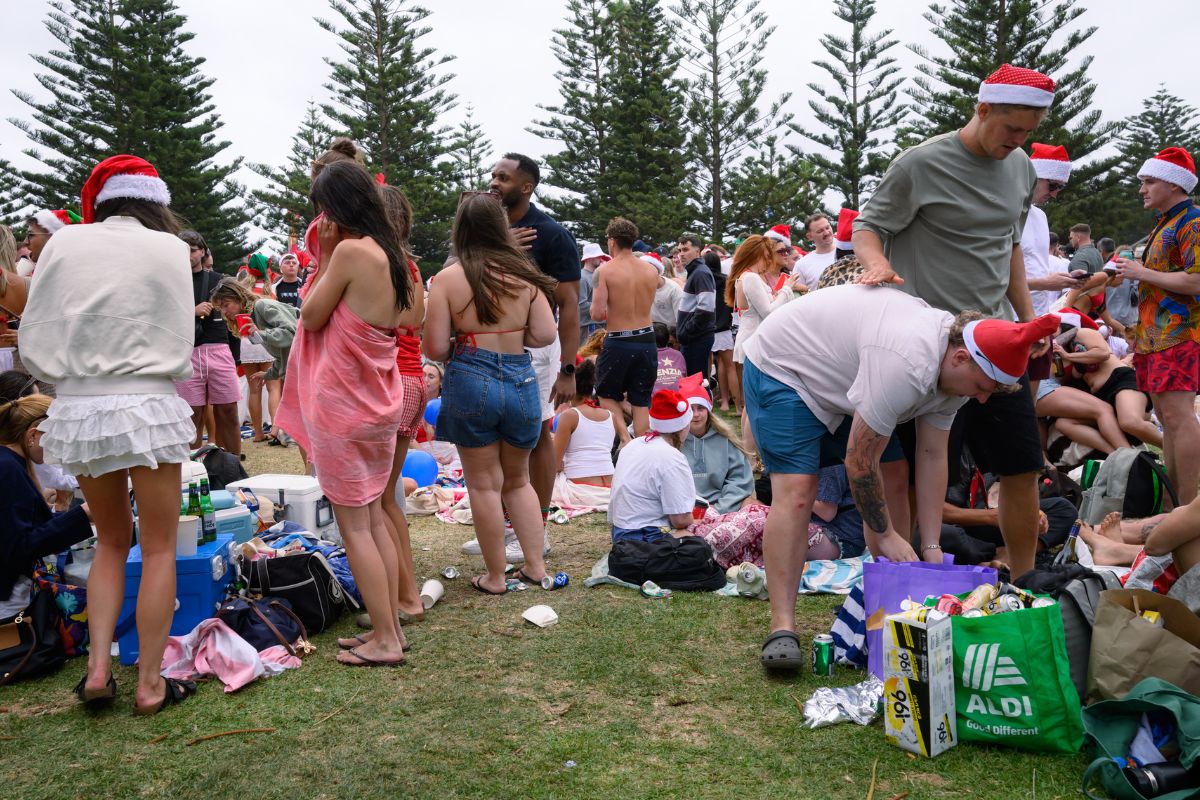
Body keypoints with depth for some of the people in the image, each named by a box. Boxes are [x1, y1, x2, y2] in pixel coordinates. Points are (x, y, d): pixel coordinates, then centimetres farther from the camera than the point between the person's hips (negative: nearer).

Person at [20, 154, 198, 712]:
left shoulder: (65, 241, 5)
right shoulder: (169, 248, -2)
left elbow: (33, 342, 4)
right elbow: (180, 344, -1)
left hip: (77, 408, 3)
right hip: (147, 405, -3)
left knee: (111, 540, 21)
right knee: (158, 548, 8)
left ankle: (98, 666, 14)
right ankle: (150, 683, 11)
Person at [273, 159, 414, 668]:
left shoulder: (351, 251, -17)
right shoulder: (391, 254, 8)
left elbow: (312, 317, -8)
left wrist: (326, 254, -3)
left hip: (344, 406, -8)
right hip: (381, 403, 8)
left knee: (353, 524, 0)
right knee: (374, 518, 15)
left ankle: (384, 641, 6)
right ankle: (391, 629, 22)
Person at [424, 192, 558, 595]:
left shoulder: (448, 278, -7)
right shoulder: (523, 275, -1)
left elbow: (435, 348, -9)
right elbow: (546, 335, -3)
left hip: (470, 381, -3)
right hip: (521, 380, 3)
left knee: (485, 484, 9)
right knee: (518, 480, 20)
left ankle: (495, 577, 18)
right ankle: (535, 565, 22)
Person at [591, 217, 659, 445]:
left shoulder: (605, 271, -11)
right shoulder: (651, 270, 1)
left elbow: (597, 314, -17)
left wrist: (608, 313, 5)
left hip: (618, 343, -3)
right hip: (647, 341, 4)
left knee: (607, 395, 16)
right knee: (641, 402, 12)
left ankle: (624, 437, -2)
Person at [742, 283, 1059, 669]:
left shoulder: (954, 365, -8)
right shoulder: (908, 365, -37)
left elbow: (932, 457, -5)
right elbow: (859, 461, -30)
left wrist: (932, 547, -8)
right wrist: (886, 536, -18)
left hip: (839, 373, 9)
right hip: (782, 367, -9)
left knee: (894, 476, 3)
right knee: (796, 490, -22)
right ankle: (782, 628, -20)